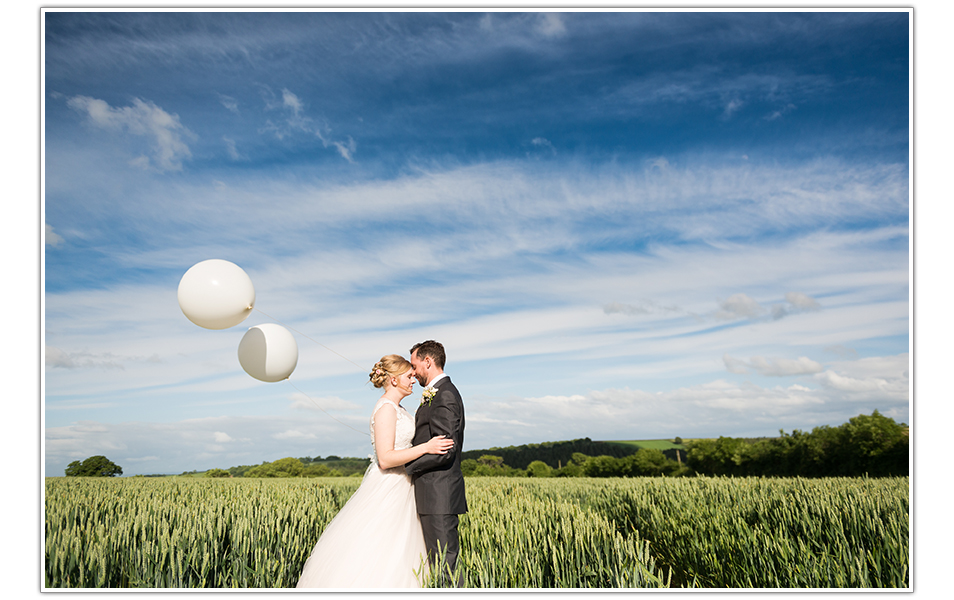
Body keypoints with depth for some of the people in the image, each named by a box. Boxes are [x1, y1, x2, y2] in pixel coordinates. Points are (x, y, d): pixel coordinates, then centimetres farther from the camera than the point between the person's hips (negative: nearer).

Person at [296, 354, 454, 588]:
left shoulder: (397, 408, 13)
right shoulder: (386, 409, -17)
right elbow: (385, 459, -24)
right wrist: (425, 447, -27)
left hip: (399, 490, 10)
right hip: (386, 490, -10)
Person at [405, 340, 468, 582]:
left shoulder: (444, 396, -15)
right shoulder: (441, 394, 17)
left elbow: (445, 450, -22)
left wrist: (404, 465, -14)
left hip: (439, 496, -10)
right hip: (435, 495, 10)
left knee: (444, 564, -6)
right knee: (436, 561, 13)